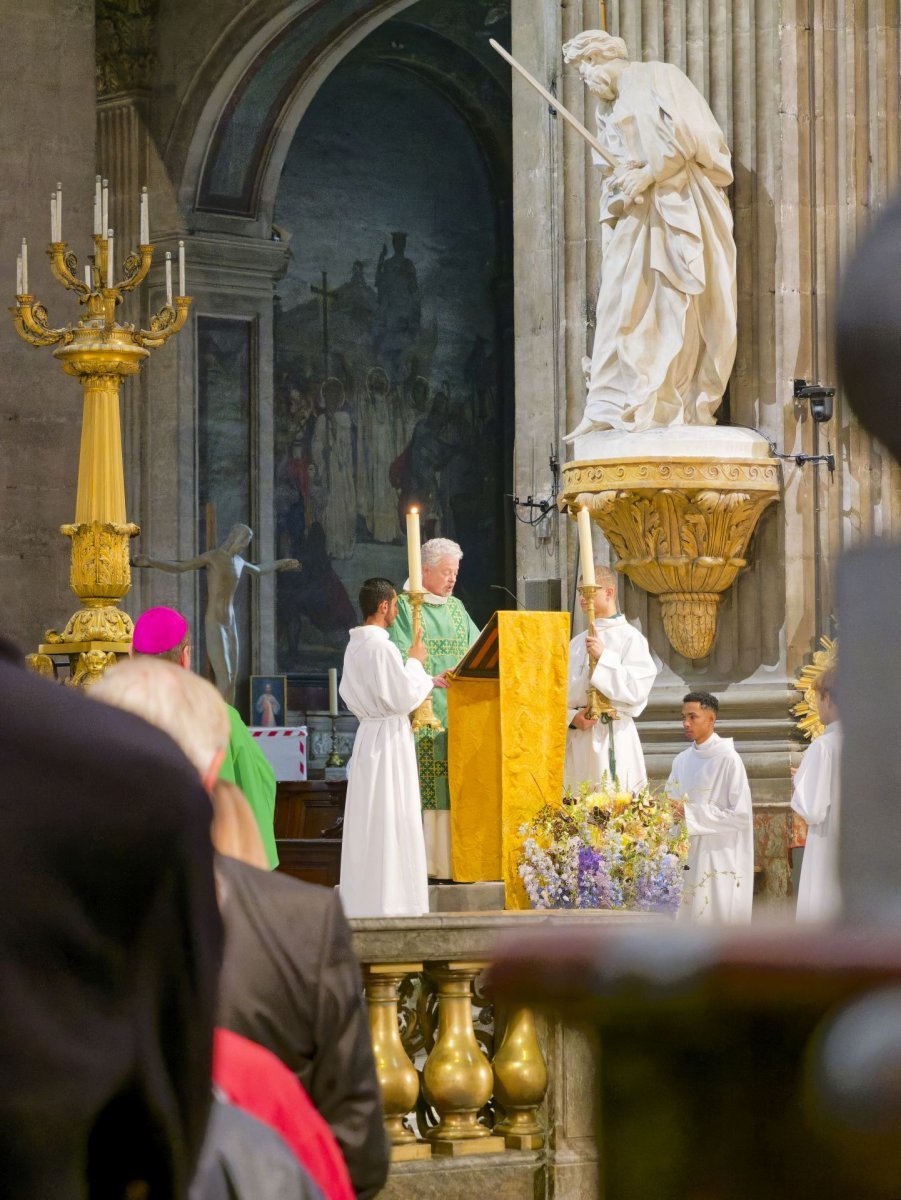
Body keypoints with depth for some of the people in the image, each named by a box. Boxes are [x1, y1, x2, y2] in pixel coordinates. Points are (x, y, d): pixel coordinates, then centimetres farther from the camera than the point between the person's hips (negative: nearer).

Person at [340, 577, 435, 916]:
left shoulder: (354, 647, 9)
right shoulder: (382, 648, -18)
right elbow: (404, 697, -18)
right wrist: (415, 662, -3)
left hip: (367, 734, 9)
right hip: (390, 739, -9)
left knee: (367, 821, 12)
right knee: (392, 822, -5)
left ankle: (360, 902, 16)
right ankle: (389, 901, -3)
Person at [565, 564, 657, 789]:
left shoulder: (630, 638, -2)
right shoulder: (577, 643, 15)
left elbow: (638, 689, -12)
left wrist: (604, 657, -16)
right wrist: (572, 718, -6)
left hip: (613, 739, -5)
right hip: (577, 741, 5)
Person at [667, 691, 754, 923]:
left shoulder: (728, 760, -8)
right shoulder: (682, 760, 11)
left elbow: (741, 816, -13)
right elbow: (670, 807, 16)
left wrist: (691, 814, -14)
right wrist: (672, 811, -8)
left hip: (720, 859, -6)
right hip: (688, 858, 6)